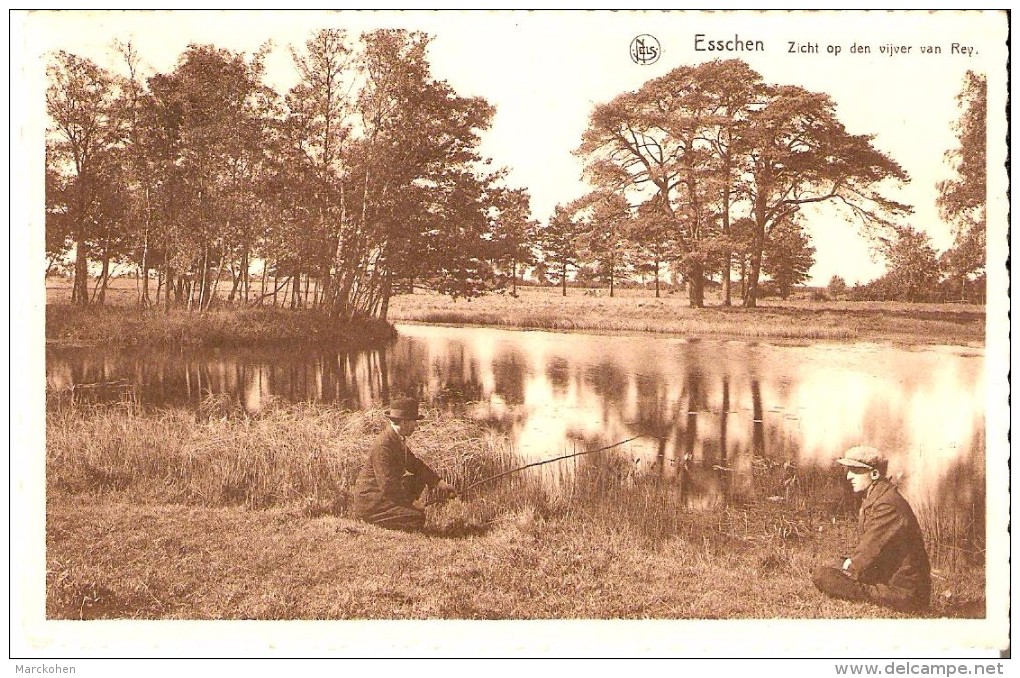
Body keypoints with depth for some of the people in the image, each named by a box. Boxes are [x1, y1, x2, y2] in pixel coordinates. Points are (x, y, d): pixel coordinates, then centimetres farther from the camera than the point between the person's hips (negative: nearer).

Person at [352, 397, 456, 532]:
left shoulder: (398, 438, 5)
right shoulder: (383, 446, -25)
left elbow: (414, 464, 16)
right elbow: (388, 486, -27)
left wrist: (439, 482, 7)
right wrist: (409, 503, -16)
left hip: (382, 493, 10)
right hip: (369, 503, -10)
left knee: (419, 479, 13)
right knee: (417, 518, -21)